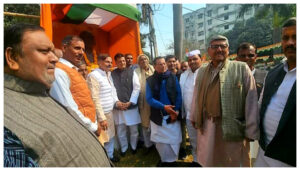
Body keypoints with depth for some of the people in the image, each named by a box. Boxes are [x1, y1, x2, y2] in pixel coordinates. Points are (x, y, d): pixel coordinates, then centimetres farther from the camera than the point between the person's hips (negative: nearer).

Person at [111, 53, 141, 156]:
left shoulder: (131, 72, 1)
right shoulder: (112, 74, 1)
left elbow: (137, 88, -3)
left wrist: (130, 102, -9)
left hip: (131, 105, 0)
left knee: (133, 129, 10)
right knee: (120, 130, 10)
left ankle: (134, 147, 33)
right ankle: (123, 148, 31)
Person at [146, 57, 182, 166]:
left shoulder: (173, 77, -1)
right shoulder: (150, 80, -3)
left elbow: (179, 95, -1)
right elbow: (149, 99, -7)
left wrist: (176, 111, -11)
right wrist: (163, 107, -18)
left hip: (173, 114, 0)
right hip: (157, 116, 0)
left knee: (174, 139, 6)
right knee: (160, 140, 10)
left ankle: (172, 160, 29)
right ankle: (164, 159, 33)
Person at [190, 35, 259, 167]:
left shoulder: (241, 68, -6)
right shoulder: (202, 71, 7)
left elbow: (251, 101, -8)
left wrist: (251, 131, -8)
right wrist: (194, 117, 15)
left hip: (233, 127, -3)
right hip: (206, 127, 4)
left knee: (234, 162, 13)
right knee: (208, 162, 20)